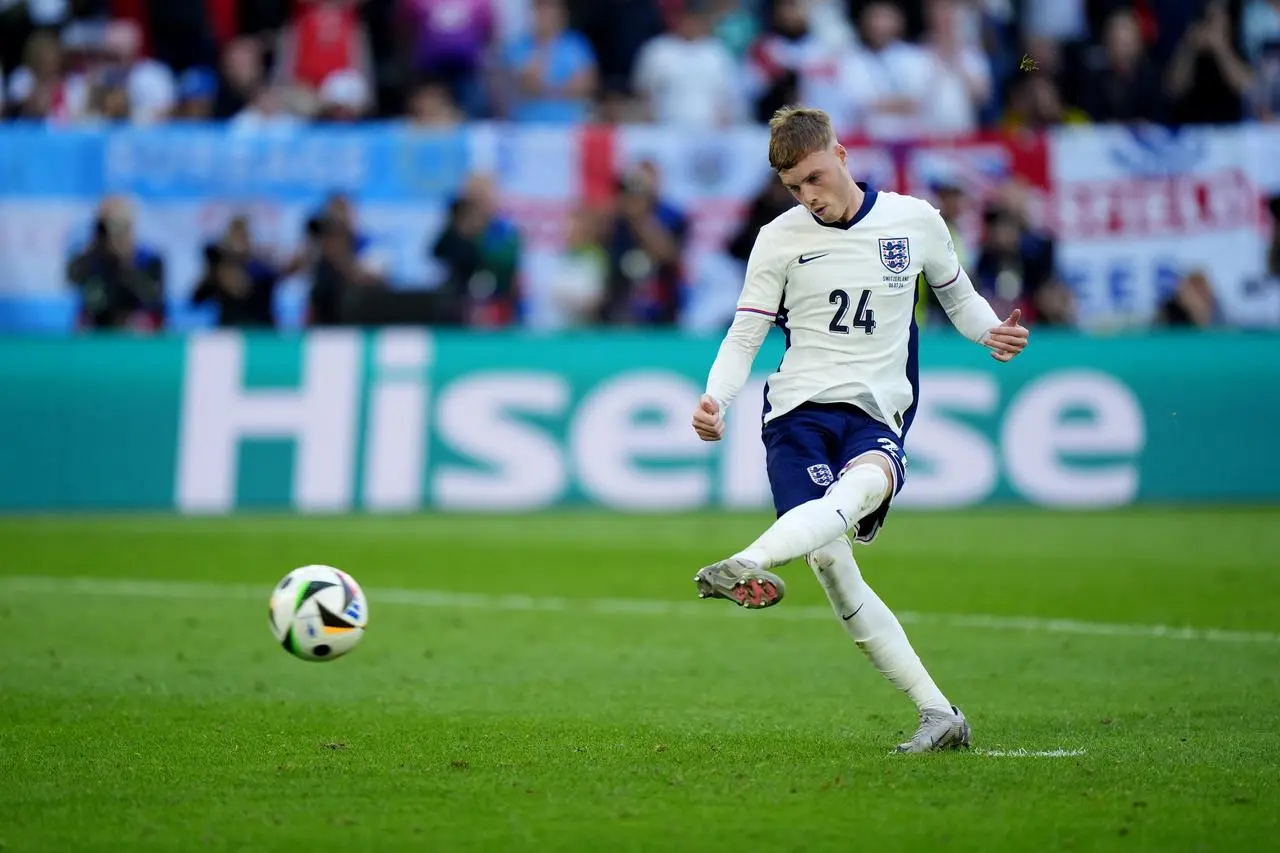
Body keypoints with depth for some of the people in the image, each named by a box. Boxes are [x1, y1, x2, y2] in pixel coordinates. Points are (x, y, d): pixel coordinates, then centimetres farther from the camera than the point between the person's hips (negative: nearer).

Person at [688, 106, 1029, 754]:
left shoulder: (915, 220, 8)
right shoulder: (780, 240, 7)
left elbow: (957, 294, 23)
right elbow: (744, 336, 7)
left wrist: (991, 331, 1)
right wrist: (714, 399, -11)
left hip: (878, 415, 0)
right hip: (798, 410, 0)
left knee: (864, 482, -37)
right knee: (829, 562, -17)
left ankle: (749, 565, -63)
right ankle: (938, 714, -12)